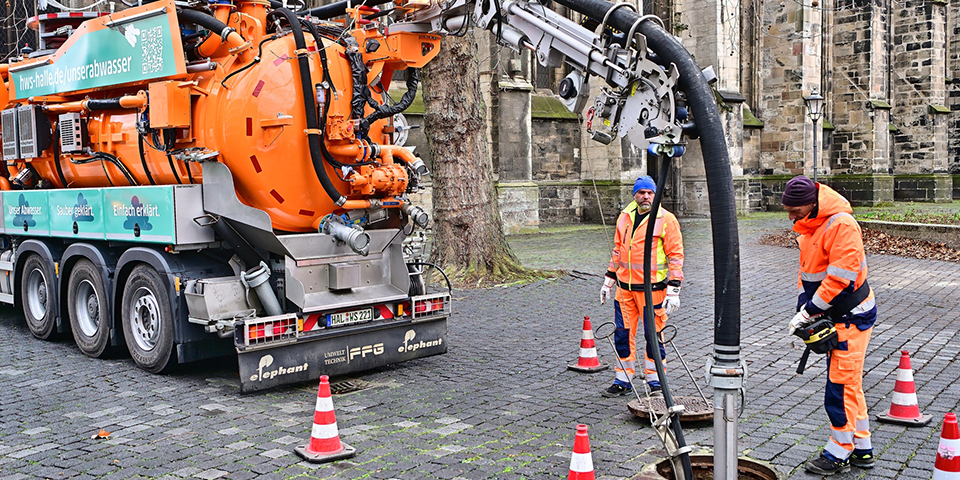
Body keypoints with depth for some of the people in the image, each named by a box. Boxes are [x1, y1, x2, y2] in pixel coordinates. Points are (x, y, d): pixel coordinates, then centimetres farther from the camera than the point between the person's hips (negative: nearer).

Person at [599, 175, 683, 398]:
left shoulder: (666, 219, -6)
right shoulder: (625, 217, 11)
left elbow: (675, 256, -7)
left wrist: (673, 290, -12)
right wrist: (608, 280, 18)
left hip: (651, 288, -5)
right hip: (625, 286, 5)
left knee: (653, 334, 3)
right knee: (622, 333, 7)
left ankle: (655, 380, 18)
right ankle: (623, 380, 18)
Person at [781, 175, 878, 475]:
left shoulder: (841, 225, -24)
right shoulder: (807, 227, 6)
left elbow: (839, 276, -26)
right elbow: (807, 270, 13)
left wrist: (809, 312, -21)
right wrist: (803, 305, 1)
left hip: (852, 316, -9)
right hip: (834, 315, 9)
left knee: (841, 385, -4)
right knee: (849, 383, 14)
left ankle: (839, 454, 7)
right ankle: (862, 450, 24)